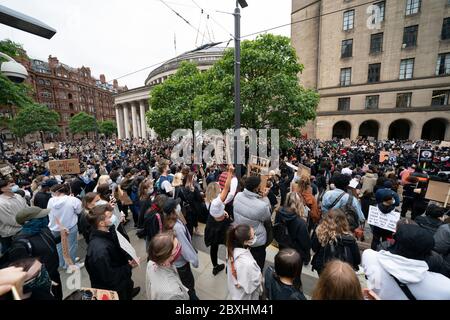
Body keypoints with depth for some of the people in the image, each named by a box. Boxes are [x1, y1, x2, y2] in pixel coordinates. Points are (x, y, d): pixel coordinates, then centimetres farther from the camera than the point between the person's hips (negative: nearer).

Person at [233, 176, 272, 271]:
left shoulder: (238, 196, -20)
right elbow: (268, 217, -12)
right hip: (257, 241, -5)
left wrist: (261, 198, -6)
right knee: (257, 267, 24)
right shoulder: (261, 205, -36)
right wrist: (265, 198, -14)